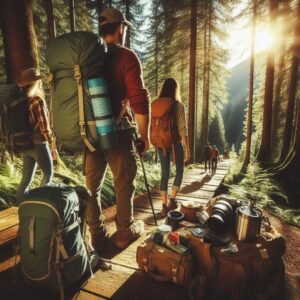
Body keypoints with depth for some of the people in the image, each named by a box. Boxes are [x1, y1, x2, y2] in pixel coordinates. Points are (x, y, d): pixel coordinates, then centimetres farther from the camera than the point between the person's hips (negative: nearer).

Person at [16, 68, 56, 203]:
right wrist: (53, 146, -10)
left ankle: (19, 203, 21)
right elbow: (44, 126, -17)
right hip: (38, 144, -7)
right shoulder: (38, 100, -14)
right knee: (48, 174, 11)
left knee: (27, 177, 15)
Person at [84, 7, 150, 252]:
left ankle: (97, 236, 26)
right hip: (117, 132, -5)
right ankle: (125, 232, 26)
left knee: (92, 185, 13)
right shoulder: (126, 57, -6)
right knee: (124, 184, 10)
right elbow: (139, 100, -15)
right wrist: (145, 135, -6)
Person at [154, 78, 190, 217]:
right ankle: (172, 200, 18)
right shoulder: (179, 106, -10)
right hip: (176, 142, -3)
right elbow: (183, 129, -13)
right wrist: (187, 149, -7)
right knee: (179, 171, 18)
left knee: (165, 174, 11)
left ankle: (164, 206, 14)